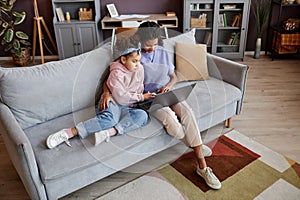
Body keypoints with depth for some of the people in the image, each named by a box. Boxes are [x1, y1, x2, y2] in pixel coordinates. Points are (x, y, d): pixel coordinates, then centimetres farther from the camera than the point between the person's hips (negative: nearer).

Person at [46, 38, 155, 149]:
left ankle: (109, 132, -40)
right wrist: (141, 97, -10)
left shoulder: (140, 69, 9)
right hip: (112, 103, -5)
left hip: (126, 108, 6)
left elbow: (139, 89, 16)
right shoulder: (116, 74, -11)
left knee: (142, 115, -27)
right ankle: (69, 132, -38)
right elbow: (121, 97, -17)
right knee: (109, 118, -40)